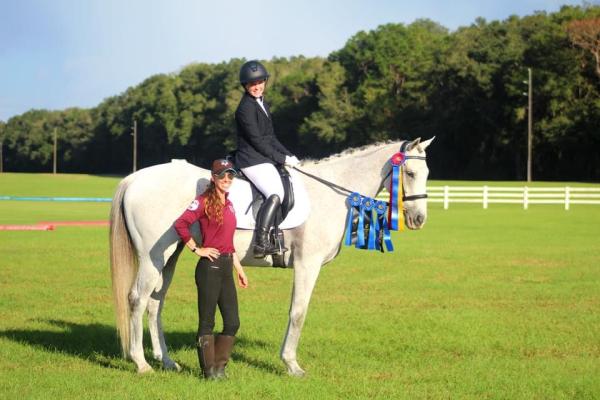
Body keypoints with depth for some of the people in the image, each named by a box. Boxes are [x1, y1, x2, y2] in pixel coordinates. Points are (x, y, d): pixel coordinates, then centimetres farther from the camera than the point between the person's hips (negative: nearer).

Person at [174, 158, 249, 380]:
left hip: (226, 267, 8)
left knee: (233, 322, 6)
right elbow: (181, 224, -22)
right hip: (210, 267, -8)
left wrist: (239, 269, 21)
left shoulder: (229, 204, 15)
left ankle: (219, 365, 18)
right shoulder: (205, 201, -9)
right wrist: (197, 249, -15)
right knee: (207, 322, 1)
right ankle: (209, 369, 9)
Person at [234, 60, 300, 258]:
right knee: (275, 194, -26)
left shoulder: (262, 104, 18)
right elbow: (257, 141, -16)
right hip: (252, 161, -10)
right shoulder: (246, 108, -13)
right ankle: (261, 243, -31)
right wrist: (282, 159, -13)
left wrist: (288, 155, 10)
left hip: (265, 160, 10)